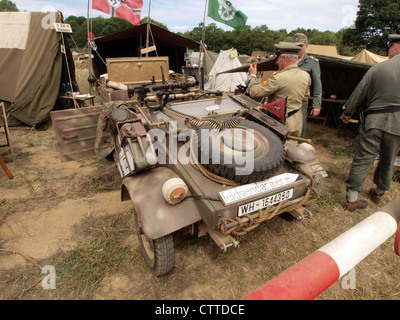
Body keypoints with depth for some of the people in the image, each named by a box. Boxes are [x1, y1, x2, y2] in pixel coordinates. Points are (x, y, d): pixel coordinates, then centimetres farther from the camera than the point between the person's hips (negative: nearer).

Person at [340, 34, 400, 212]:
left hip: (374, 120, -1)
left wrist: (346, 113, 17)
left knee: (363, 159, 2)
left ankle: (351, 199, 6)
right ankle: (379, 193, 35)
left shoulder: (378, 68, -2)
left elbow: (359, 93, 4)